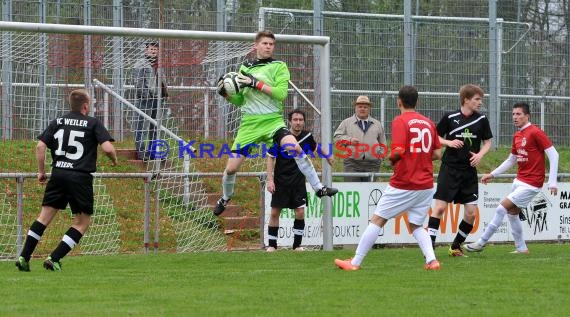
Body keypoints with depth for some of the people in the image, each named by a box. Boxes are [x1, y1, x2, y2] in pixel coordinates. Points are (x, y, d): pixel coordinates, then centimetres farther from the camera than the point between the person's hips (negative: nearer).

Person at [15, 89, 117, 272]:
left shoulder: (58, 122, 12)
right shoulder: (93, 123, 1)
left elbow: (40, 146, 3)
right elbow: (107, 148, -10)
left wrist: (41, 171, 13)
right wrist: (114, 159, 12)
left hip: (58, 174, 4)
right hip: (81, 177, -4)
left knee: (45, 216, 9)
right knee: (82, 222, 8)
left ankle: (24, 257, 1)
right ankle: (54, 259, -2)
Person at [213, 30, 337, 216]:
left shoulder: (279, 67, 3)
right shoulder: (246, 68, 12)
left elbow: (281, 93, -14)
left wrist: (256, 83, -19)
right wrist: (226, 93, 0)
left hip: (272, 120, -3)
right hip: (249, 122, 3)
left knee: (294, 147, -29)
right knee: (231, 167, 0)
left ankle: (318, 188, -21)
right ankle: (225, 197, 31)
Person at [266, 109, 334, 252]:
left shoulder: (307, 136, -1)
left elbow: (315, 148, 23)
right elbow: (271, 158, -7)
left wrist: (327, 156, 37)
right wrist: (270, 180, -13)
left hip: (299, 180, 2)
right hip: (281, 180, -2)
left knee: (300, 212, -6)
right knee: (275, 212, 1)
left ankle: (297, 245, 5)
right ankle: (272, 245, 11)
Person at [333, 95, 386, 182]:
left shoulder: (377, 124, 18)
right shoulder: (346, 123, 12)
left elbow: (382, 143, 22)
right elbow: (337, 137, 7)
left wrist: (380, 155, 9)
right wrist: (349, 140, -8)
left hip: (372, 165, 2)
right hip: (352, 164, -2)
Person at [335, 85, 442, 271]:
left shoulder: (400, 122, -9)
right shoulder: (428, 123, 9)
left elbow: (398, 151, -20)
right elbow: (437, 154, 10)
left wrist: (391, 160, 0)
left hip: (403, 184, -6)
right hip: (426, 184, 6)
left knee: (377, 220, 3)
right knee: (416, 225, 16)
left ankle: (355, 263, 5)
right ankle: (432, 260, -6)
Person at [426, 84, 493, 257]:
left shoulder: (481, 119, 4)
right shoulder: (449, 117, -4)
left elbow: (487, 142, 12)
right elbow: (436, 137, 5)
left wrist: (480, 155, -7)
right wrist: (449, 142, -13)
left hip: (469, 171, 3)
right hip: (450, 168, -3)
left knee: (471, 212, 0)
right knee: (440, 206, -12)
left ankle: (456, 246, 18)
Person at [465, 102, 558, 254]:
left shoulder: (535, 132, -14)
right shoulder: (517, 136, 12)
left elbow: (553, 155, -16)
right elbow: (511, 160, 23)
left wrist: (552, 182, -20)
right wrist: (492, 174, 19)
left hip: (530, 184, -9)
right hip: (519, 181, 9)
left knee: (501, 208, -10)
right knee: (512, 212, 13)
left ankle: (481, 243, -3)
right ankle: (522, 248, 23)